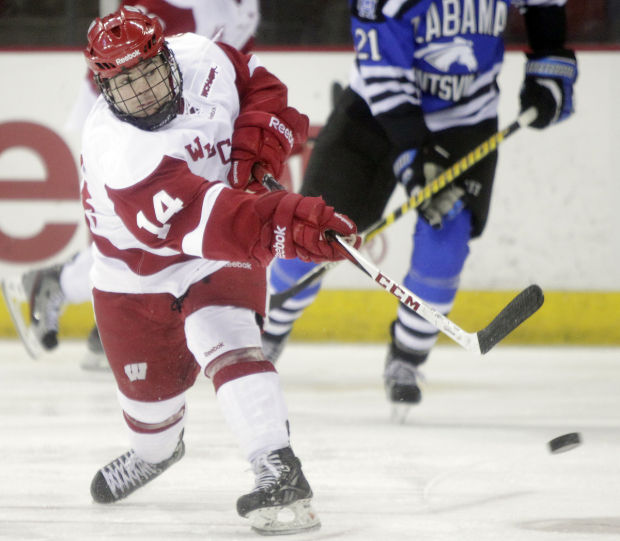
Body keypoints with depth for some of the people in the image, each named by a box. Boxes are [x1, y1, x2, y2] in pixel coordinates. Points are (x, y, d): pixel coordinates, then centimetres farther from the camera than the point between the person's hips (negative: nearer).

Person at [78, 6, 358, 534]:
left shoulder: (201, 60, -20)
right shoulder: (117, 150, -35)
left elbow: (260, 85, 2)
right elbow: (199, 219, -47)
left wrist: (258, 143, -17)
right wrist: (281, 223, -59)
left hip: (222, 255, 1)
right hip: (137, 270, -1)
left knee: (225, 341, -27)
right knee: (148, 386, 14)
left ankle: (280, 472, -35)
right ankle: (155, 449, 51)